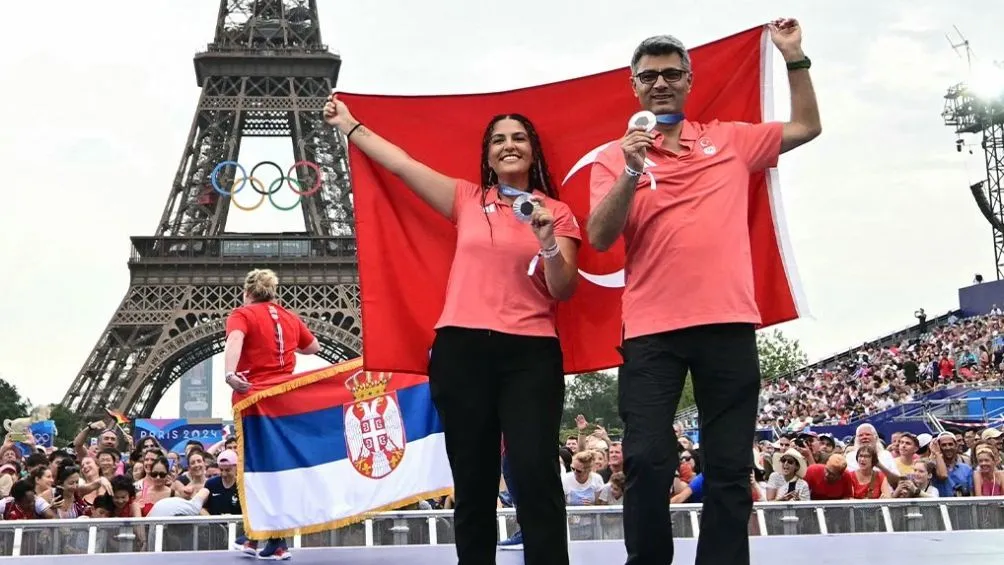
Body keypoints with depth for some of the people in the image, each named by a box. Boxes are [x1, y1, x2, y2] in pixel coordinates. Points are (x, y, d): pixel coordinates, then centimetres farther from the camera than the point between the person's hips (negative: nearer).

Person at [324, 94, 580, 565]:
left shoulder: (556, 213, 9)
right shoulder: (468, 200, 12)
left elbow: (564, 290, 2)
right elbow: (401, 161, 16)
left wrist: (547, 241, -14)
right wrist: (349, 125, 21)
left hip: (530, 354, -2)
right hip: (462, 350, 2)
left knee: (536, 474, -13)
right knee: (473, 481, 7)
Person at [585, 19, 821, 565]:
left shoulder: (730, 139, 13)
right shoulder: (616, 157, 6)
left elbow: (805, 127, 22)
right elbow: (599, 238, -3)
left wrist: (794, 56, 13)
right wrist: (632, 173, -16)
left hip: (727, 324, 2)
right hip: (651, 329, -2)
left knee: (731, 467, 4)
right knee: (647, 462, -6)